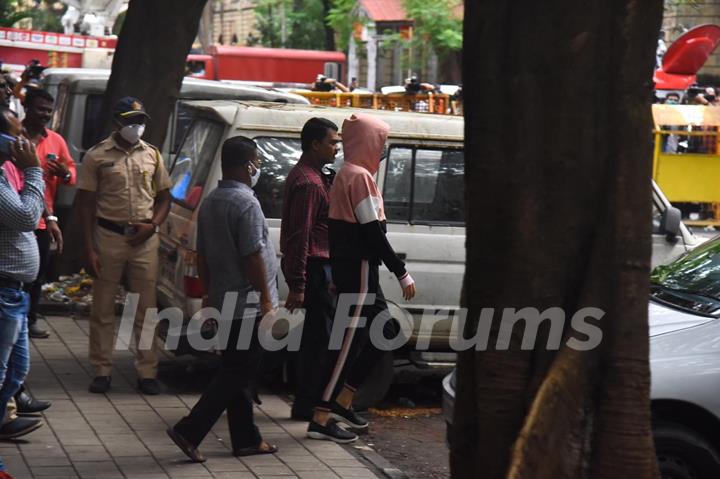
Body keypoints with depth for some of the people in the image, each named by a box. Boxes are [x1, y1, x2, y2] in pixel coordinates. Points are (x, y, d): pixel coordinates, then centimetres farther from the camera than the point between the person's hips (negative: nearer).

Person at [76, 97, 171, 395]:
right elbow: (86, 203, -1)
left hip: (144, 240, 2)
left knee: (146, 309, 3)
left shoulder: (152, 155, 9)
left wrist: (153, 225, -5)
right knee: (103, 309, 3)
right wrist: (89, 248, -7)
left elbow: (164, 197, 15)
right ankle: (102, 371, 12)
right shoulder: (97, 156, -1)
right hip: (108, 237, -2)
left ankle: (147, 372, 9)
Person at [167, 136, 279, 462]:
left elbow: (202, 255, 16)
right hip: (247, 305, -9)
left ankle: (246, 439, 19)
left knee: (235, 372, 13)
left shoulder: (209, 203, 11)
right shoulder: (246, 204, -17)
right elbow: (252, 257, -20)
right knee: (236, 374, -4)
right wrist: (266, 299, -13)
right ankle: (189, 431, -9)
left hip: (222, 301, 9)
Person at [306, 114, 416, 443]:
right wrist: (402, 273, -15)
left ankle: (342, 402, 19)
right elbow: (372, 233, -19)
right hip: (359, 270, -10)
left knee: (384, 333, 17)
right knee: (348, 342, -7)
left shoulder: (347, 174, 17)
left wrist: (339, 276, 22)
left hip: (350, 270, 10)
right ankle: (321, 419, -4)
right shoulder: (360, 176, -14)